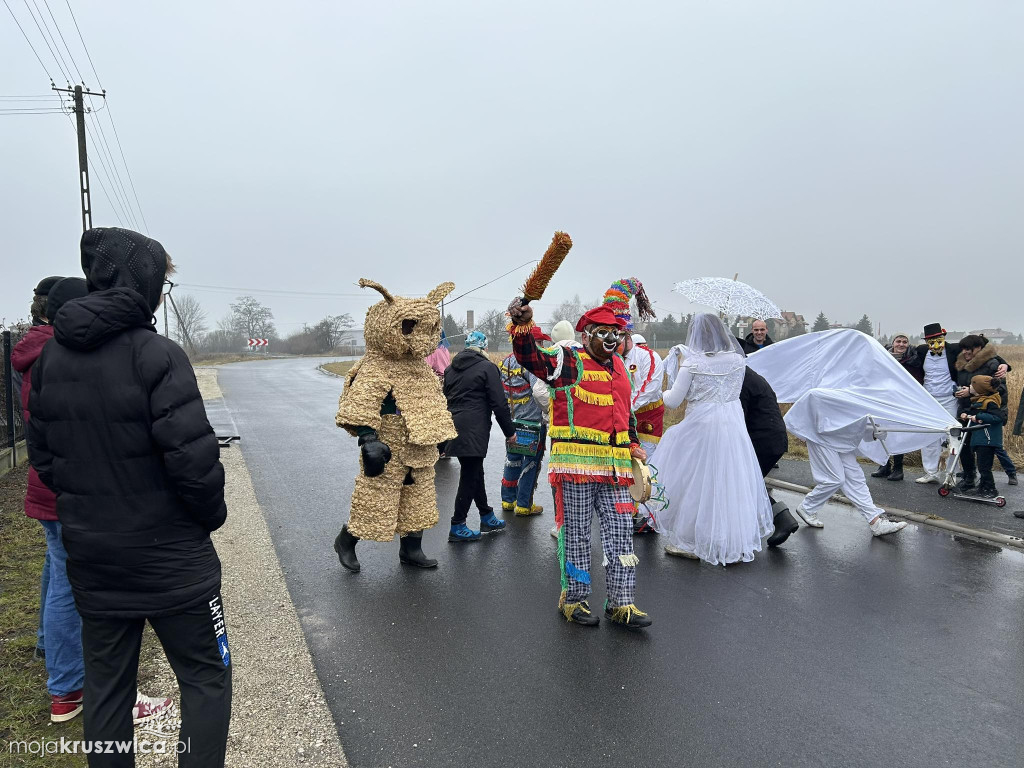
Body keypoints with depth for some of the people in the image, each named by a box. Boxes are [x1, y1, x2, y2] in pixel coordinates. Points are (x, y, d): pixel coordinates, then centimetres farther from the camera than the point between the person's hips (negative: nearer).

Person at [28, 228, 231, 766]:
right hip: (169, 559, -6)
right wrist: (211, 515, -6)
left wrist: (85, 506, 15)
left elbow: (41, 456, 7)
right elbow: (192, 456, -23)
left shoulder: (50, 358, 3)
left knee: (105, 689, 19)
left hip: (91, 557, 7)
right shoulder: (156, 354, -18)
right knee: (206, 681, 8)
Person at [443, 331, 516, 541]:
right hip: (474, 430, -8)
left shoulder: (451, 368, 15)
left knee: (474, 472, 17)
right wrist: (510, 431, -2)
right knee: (469, 477, -1)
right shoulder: (487, 367, -7)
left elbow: (445, 399, 21)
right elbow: (499, 403, -10)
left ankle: (487, 517, 28)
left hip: (453, 427, 8)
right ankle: (457, 527, 2)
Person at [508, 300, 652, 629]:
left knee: (621, 532, 8)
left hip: (615, 465, 6)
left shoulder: (619, 366, 18)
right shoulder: (568, 360, -3)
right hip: (576, 462, -6)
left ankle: (621, 603, 18)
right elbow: (531, 357, -20)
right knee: (576, 531, 4)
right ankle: (573, 599, 20)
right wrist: (522, 326, -38)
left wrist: (633, 445, 16)